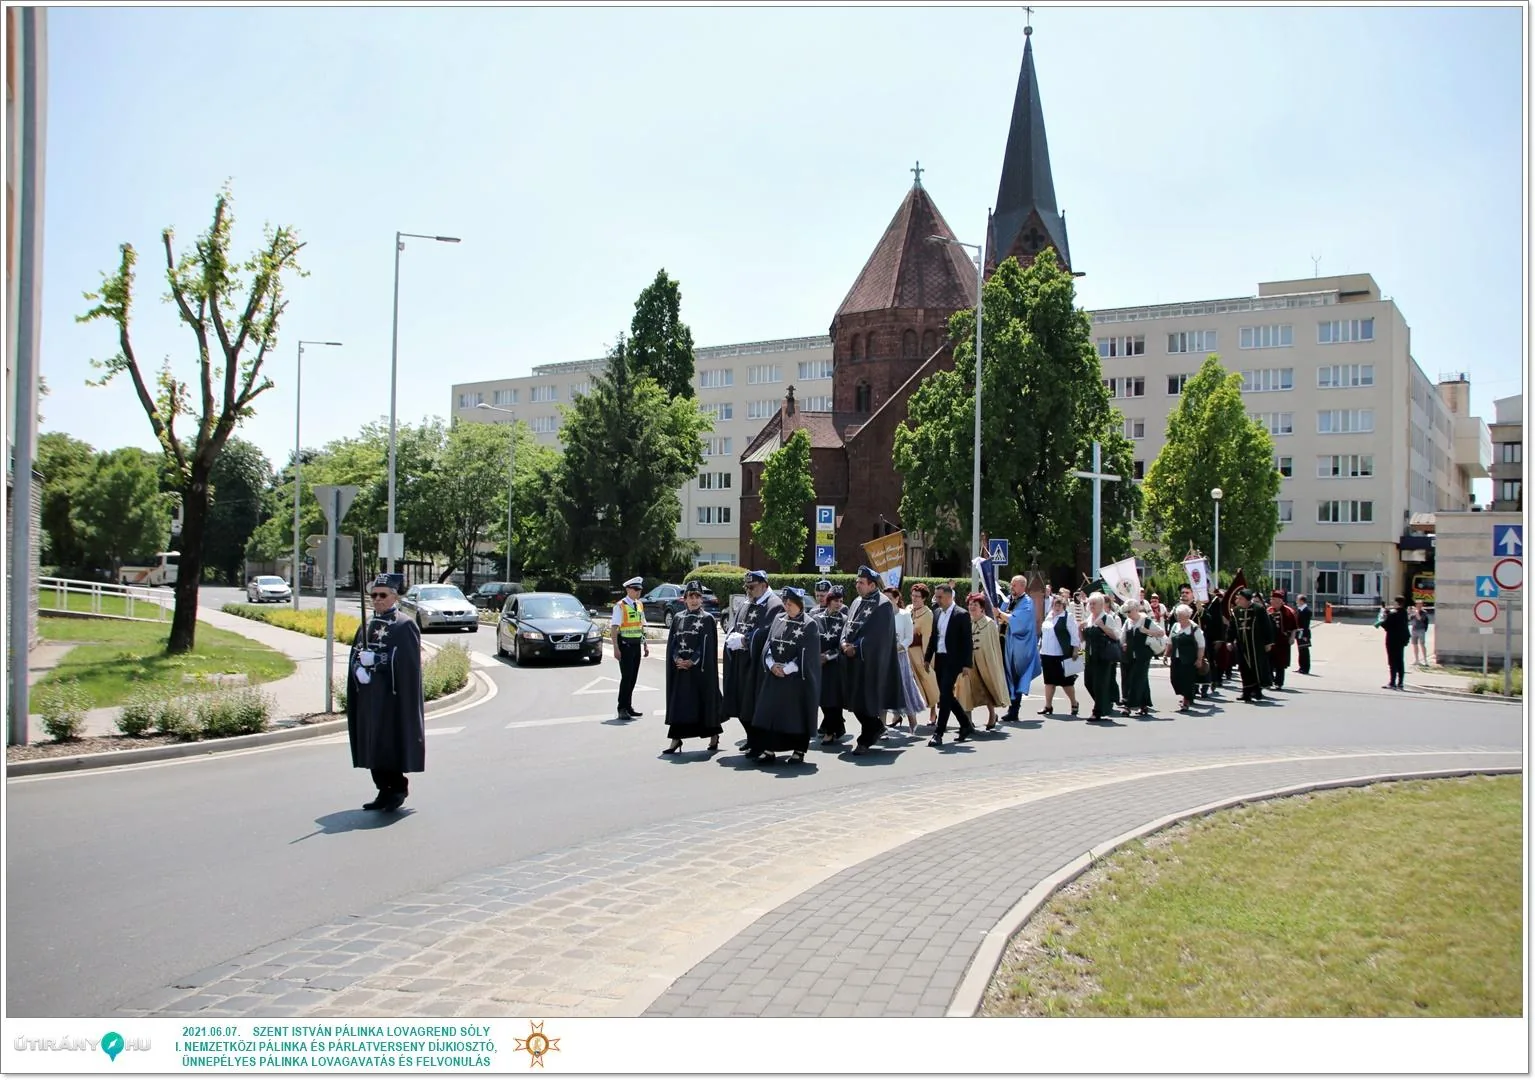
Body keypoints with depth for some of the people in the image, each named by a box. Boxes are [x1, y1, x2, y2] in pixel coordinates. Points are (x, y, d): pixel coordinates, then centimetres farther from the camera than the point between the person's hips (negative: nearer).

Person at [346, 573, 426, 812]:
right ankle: (384, 791, 18)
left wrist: (374, 660, -18)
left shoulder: (405, 626, -6)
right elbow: (355, 658, 13)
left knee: (392, 744, -2)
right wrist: (360, 666, -9)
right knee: (373, 745, 9)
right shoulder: (367, 626, 14)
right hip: (369, 698, 6)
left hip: (393, 698, -6)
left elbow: (409, 665, -13)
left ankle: (398, 790, 11)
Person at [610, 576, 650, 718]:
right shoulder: (620, 606, -10)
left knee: (633, 677, 11)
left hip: (636, 644, 7)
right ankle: (622, 708, 0)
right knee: (626, 677, -8)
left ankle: (628, 706, 21)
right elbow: (615, 628, -13)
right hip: (625, 644, -7)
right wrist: (616, 648, -19)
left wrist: (645, 644, 13)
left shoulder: (639, 605, 13)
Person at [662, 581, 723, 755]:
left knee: (705, 700, 2)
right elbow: (672, 642, 7)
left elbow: (707, 645, -7)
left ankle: (713, 735, 16)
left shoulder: (707, 619, -1)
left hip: (701, 668, -3)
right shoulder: (678, 618, 10)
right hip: (680, 668, 3)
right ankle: (676, 738, 4)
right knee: (679, 701, 2)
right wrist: (677, 659, -9)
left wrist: (692, 661, -15)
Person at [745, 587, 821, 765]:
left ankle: (799, 751, 9)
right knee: (769, 711, 1)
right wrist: (771, 665, -8)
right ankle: (768, 750, 6)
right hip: (773, 676, 5)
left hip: (797, 678, -5)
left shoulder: (810, 625, -4)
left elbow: (807, 655, -10)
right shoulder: (778, 619, 11)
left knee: (797, 714, -1)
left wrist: (787, 669, -14)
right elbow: (768, 644, 8)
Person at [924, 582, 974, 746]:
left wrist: (966, 664, -14)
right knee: (947, 696, 12)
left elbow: (967, 641, -10)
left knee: (945, 696, -10)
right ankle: (966, 725, 27)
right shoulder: (937, 614, 12)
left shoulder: (961, 615, -8)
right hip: (939, 660, 7)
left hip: (953, 660, -7)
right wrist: (928, 658, 13)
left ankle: (938, 734, -9)